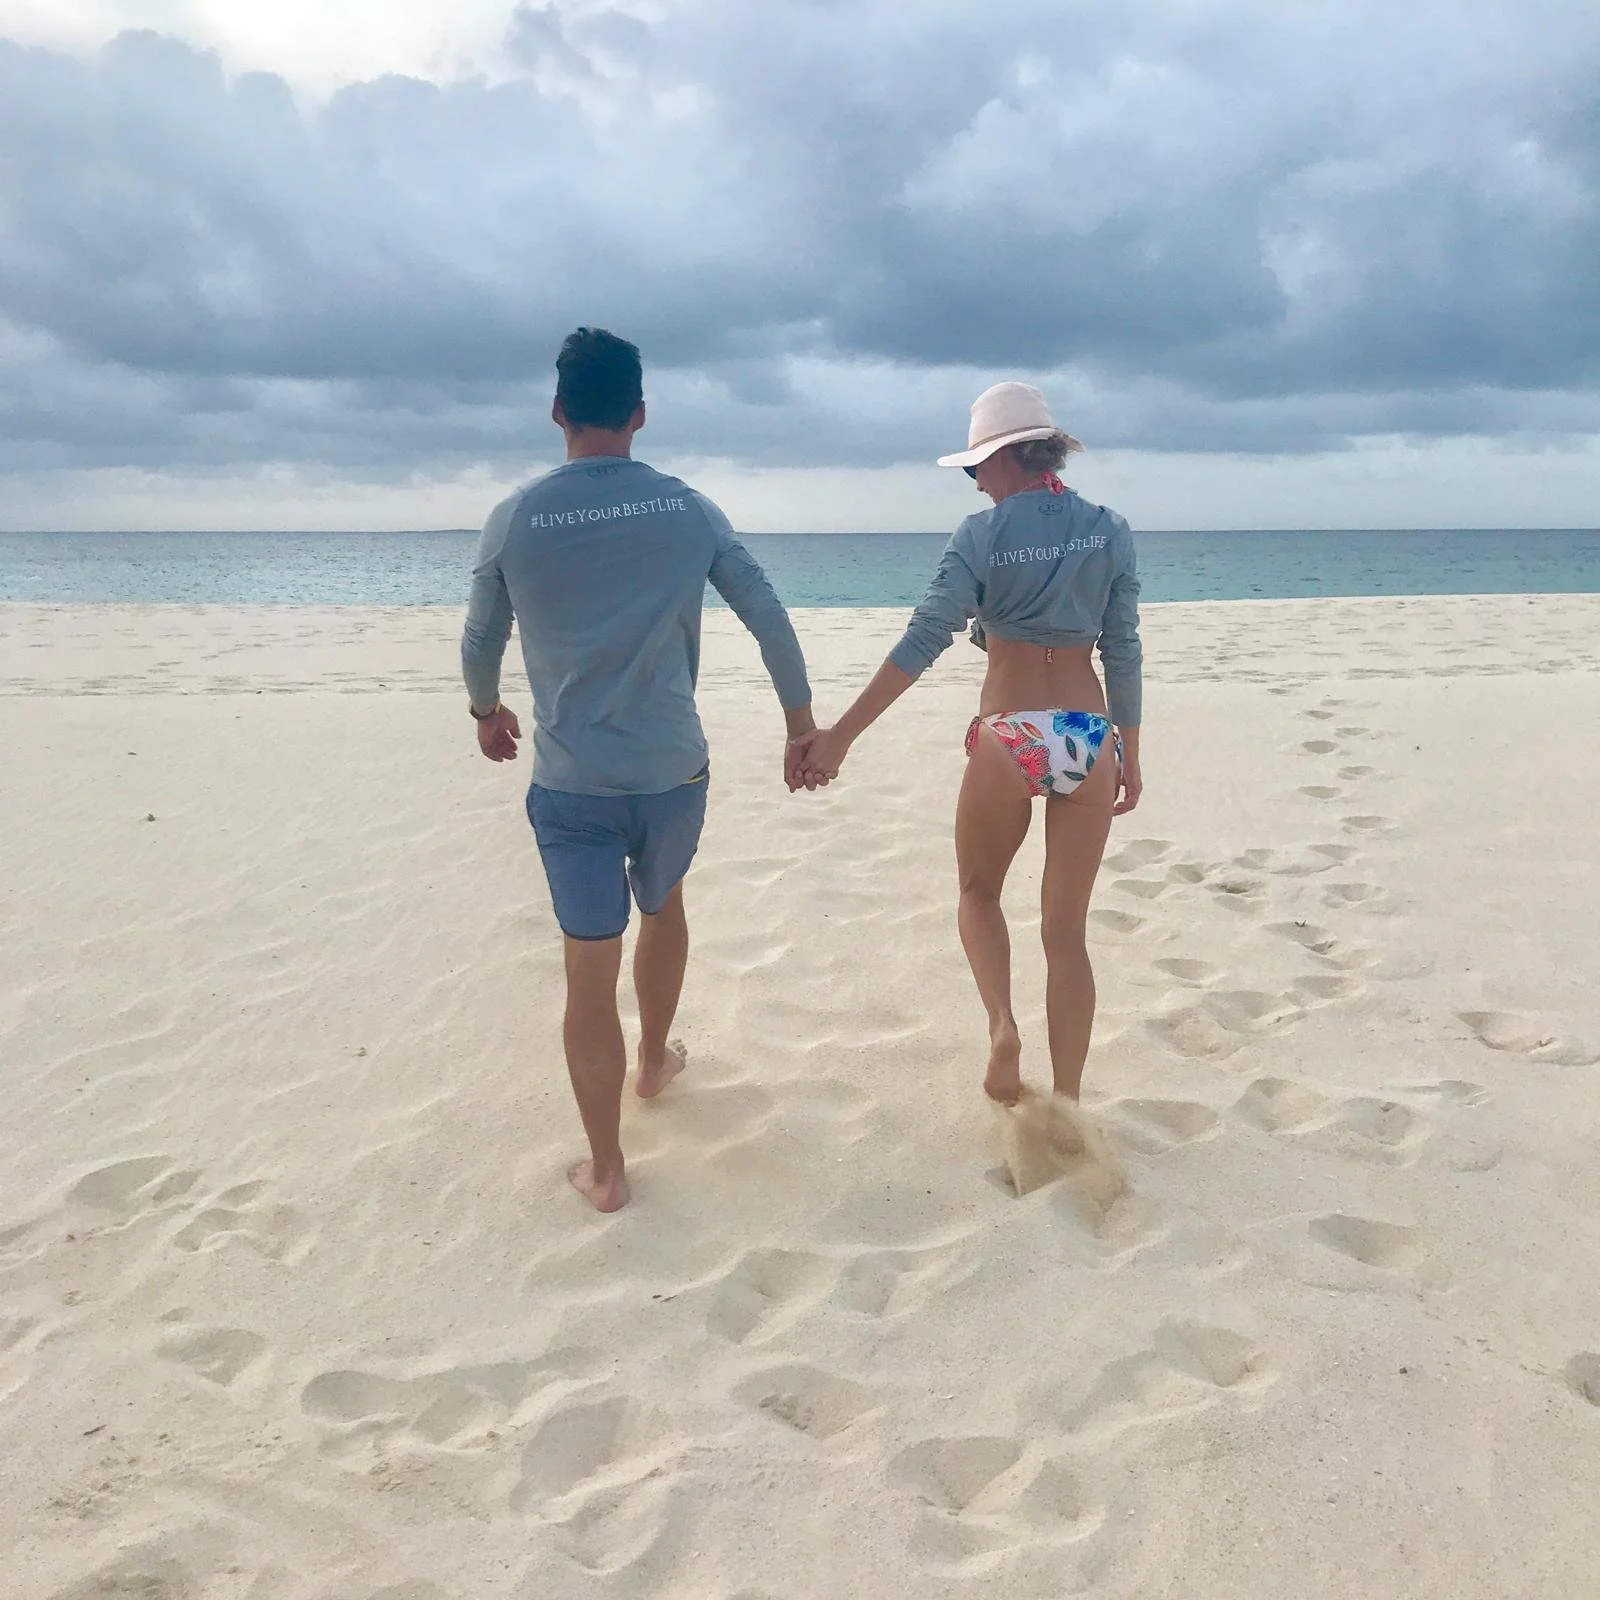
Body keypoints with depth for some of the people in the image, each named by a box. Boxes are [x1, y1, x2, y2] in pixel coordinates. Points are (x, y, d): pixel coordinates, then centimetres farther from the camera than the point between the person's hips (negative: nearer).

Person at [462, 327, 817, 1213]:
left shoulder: (514, 519, -6)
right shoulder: (689, 509, -2)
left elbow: (479, 643, 7)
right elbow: (768, 618, 1)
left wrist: (487, 710, 27)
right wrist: (801, 716, 15)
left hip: (573, 783, -2)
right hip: (674, 772, 2)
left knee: (590, 971, 6)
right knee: (662, 906, 29)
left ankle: (606, 1169, 15)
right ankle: (654, 1059, 49)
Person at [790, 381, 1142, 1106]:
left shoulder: (983, 535, -6)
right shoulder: (1109, 530, 5)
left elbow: (922, 643, -14)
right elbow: (1123, 652, 6)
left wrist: (840, 736, -15)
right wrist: (1129, 754, 16)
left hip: (1008, 739, -3)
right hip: (1090, 740, 3)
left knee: (978, 892, 23)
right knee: (1066, 930, 10)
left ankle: (1001, 1023, 1)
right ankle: (1065, 1107, 13)